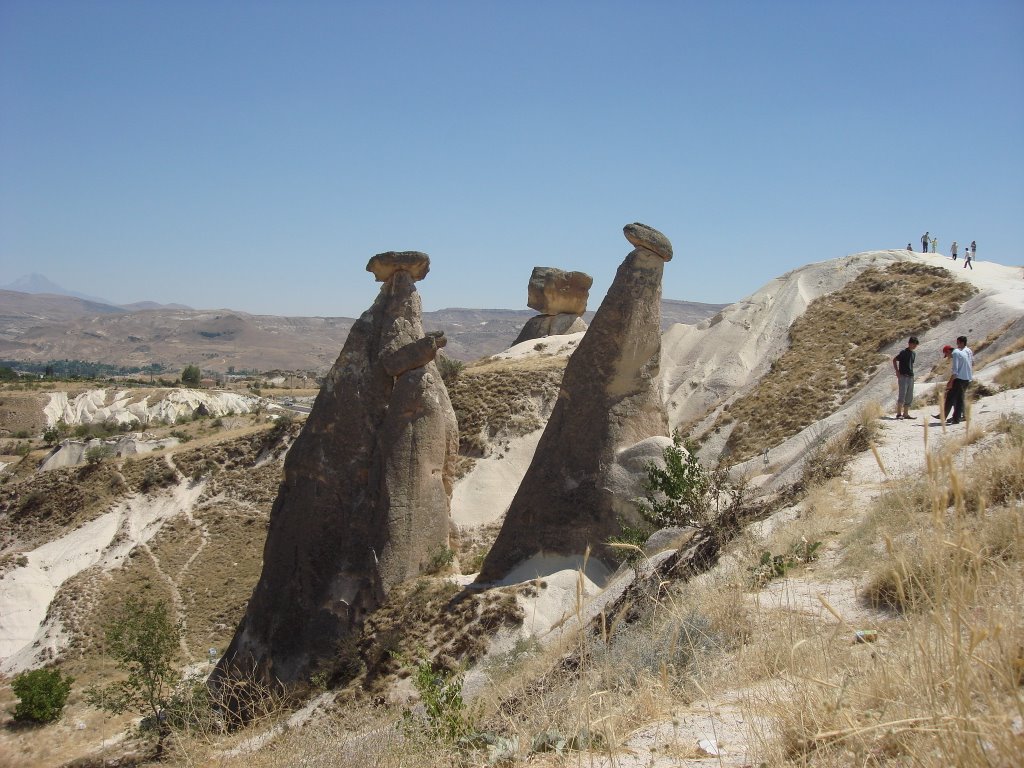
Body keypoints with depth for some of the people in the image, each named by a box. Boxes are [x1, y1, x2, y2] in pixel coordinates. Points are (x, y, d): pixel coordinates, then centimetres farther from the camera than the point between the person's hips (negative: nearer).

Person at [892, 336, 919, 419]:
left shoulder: (914, 354, 13)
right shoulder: (904, 352, -9)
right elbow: (894, 360, -6)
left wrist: (911, 373, 14)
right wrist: (897, 371, -11)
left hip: (910, 377, 8)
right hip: (903, 377, -8)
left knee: (909, 397, 9)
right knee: (902, 395, -11)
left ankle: (906, 414, 15)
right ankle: (899, 414, -9)